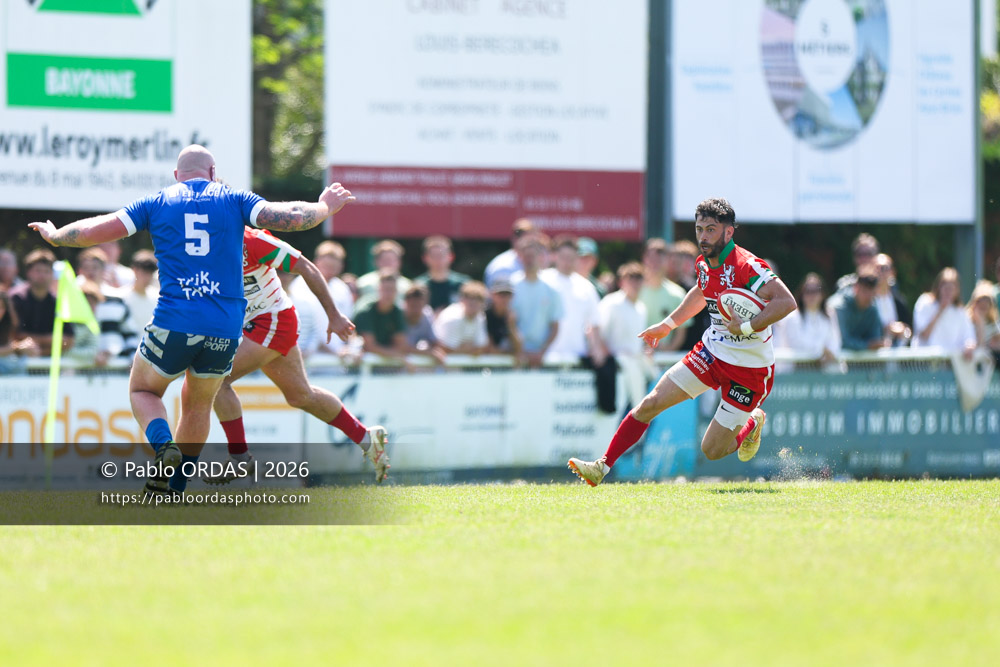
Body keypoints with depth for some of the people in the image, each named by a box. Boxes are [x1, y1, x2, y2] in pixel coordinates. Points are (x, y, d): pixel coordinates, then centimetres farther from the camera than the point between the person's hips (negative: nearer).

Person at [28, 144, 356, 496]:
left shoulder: (157, 202, 8)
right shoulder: (233, 199, 8)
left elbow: (95, 231, 6)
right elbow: (290, 218, -1)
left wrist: (53, 235, 24)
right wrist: (325, 207, 19)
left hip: (174, 324, -2)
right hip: (226, 328, 2)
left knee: (142, 390, 18)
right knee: (199, 404, 22)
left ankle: (164, 446, -11)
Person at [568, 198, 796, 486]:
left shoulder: (746, 266, -24)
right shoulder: (705, 263, 1)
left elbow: (786, 302, -32)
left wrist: (747, 326, -35)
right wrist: (668, 324, 28)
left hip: (748, 369, -7)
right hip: (712, 353, 7)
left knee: (712, 450, -3)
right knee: (650, 404, -4)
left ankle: (752, 423, 29)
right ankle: (602, 467, 3)